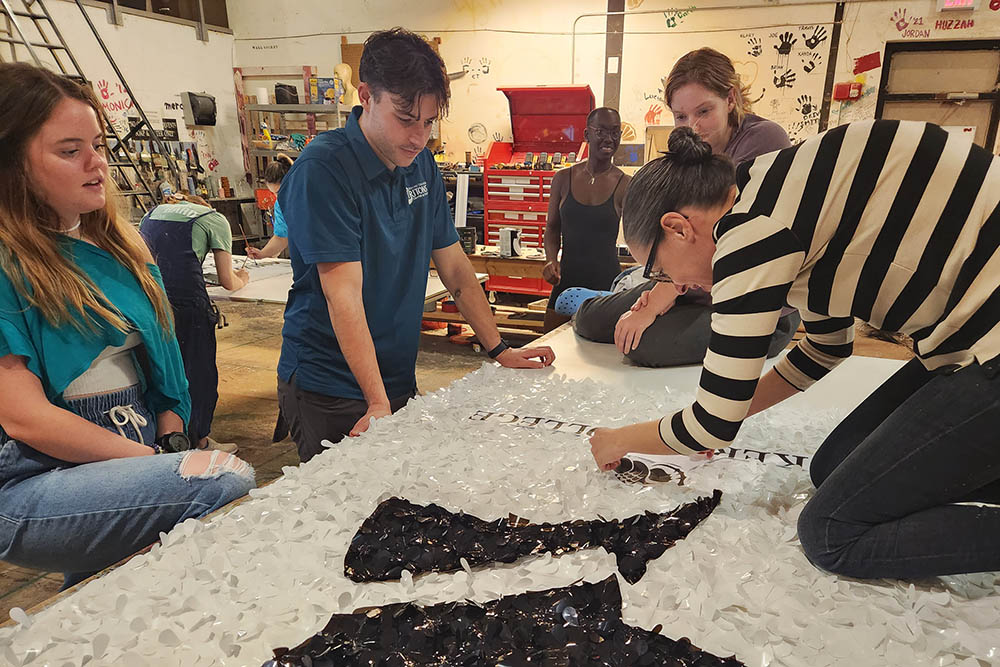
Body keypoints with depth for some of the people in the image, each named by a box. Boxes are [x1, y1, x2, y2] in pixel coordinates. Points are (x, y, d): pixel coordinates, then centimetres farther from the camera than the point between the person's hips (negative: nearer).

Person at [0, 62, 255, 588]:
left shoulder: (115, 245, 12)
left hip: (140, 452, 6)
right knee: (227, 482, -24)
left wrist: (173, 439, 1)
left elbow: (158, 355, 16)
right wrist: (157, 462, -14)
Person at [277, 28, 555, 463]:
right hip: (332, 391, -6)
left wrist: (499, 350, 3)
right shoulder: (323, 169, -18)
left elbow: (454, 265, 7)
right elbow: (343, 294, -24)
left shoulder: (421, 165, 4)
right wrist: (377, 403, -27)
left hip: (398, 377, 6)